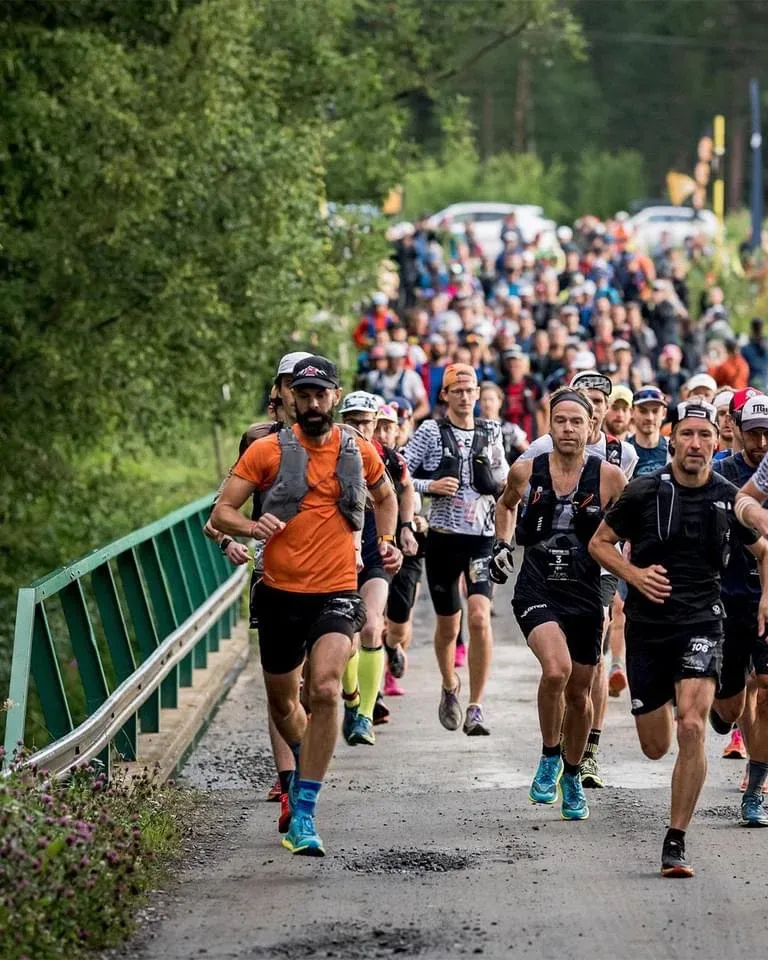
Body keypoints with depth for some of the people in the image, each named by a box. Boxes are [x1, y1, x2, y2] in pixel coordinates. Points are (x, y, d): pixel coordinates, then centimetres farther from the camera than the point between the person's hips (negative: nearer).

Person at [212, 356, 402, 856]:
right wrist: (251, 527, -24)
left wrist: (387, 541, 10)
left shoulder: (360, 452, 5)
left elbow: (385, 497, 26)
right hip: (281, 592, 1)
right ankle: (305, 766, 48)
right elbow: (222, 511, -3)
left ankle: (304, 813, -20)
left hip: (337, 593, -1)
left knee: (325, 690, -22)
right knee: (282, 699, 14)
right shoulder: (267, 451, -2)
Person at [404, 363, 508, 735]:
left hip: (482, 536, 1)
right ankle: (450, 689, 39)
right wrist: (430, 486, -18)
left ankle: (475, 708, -13)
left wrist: (504, 484, 2)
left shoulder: (490, 432, 9)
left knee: (480, 617, -16)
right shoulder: (430, 432, 0)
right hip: (443, 537, -1)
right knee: (447, 624, 10)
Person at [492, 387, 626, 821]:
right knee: (556, 669, -27)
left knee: (579, 694, 12)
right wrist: (502, 544, 7)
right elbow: (506, 504, 20)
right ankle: (550, 756, -4)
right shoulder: (526, 471, -3)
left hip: (586, 595, 1)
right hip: (536, 590, -1)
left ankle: (572, 776, 36)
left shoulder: (609, 477, -7)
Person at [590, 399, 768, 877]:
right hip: (647, 625, 1)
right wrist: (635, 574, -12)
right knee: (656, 747, 7)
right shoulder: (644, 492, -5)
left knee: (692, 728, -21)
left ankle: (676, 841, -14)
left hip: (701, 623, -1)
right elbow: (600, 542, 5)